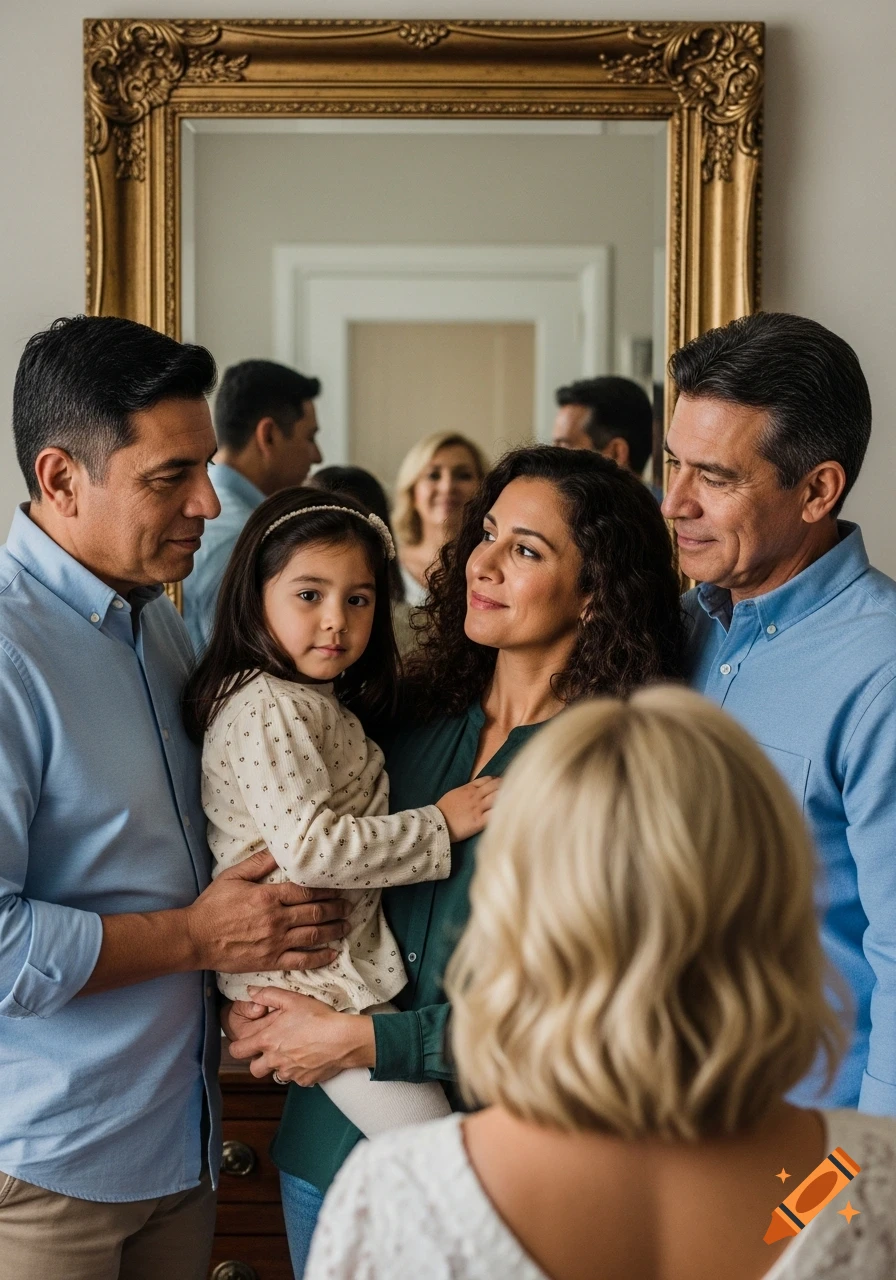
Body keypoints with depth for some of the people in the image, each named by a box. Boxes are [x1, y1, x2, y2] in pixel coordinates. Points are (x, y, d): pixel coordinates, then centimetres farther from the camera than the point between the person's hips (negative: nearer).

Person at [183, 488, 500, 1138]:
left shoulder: (319, 701, 13)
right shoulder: (269, 708, -19)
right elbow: (309, 848, -26)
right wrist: (440, 825, -19)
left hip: (347, 958, 10)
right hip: (306, 980, -10)